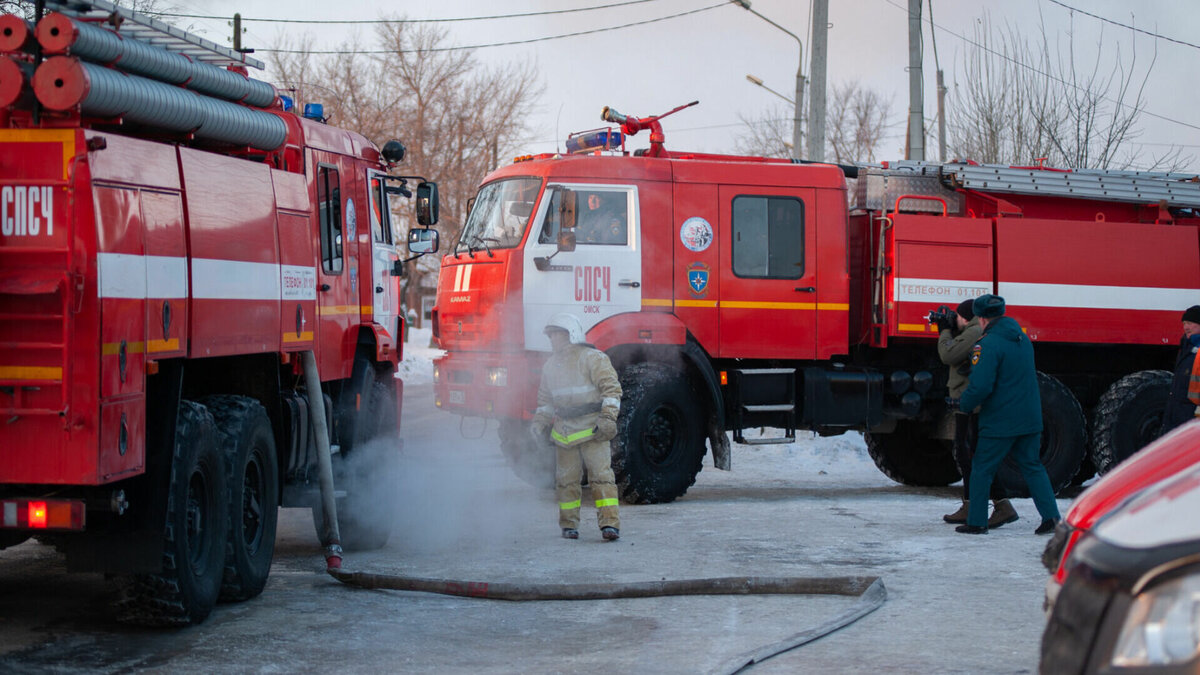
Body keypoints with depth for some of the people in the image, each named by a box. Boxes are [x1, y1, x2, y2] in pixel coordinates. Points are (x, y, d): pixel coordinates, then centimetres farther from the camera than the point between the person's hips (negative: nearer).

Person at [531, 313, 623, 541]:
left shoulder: (592, 358, -4)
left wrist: (607, 419, -17)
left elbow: (611, 388, -8)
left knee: (601, 475, -11)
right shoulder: (550, 365, 16)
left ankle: (609, 523, -14)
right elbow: (545, 399, 27)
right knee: (566, 479, 5)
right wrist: (540, 423, 14)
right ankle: (569, 524, 15)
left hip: (592, 429, -6)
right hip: (564, 432, 6)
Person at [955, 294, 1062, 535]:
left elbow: (980, 387, -23)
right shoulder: (1022, 338, 10)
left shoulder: (988, 345, -17)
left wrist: (964, 403, -5)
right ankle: (1051, 516, 6)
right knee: (1032, 466, 14)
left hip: (999, 422, -7)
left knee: (982, 468, 5)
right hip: (1030, 418, 7)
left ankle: (976, 522, 9)